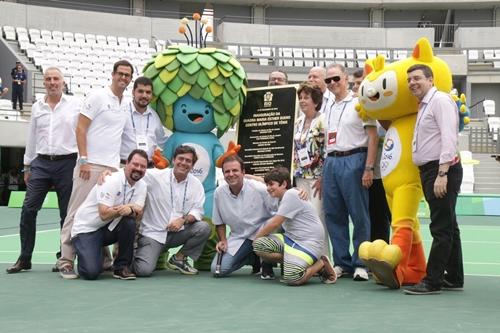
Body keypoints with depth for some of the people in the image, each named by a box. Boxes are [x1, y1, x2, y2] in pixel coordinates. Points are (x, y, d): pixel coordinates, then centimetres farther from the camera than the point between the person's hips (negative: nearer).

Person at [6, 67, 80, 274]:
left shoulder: (75, 105, 1)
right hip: (41, 164, 3)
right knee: (28, 209, -4)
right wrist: (27, 166, 18)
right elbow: (32, 138, 18)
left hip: (67, 163, -3)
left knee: (67, 214, 2)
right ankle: (24, 258, 5)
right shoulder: (37, 107, 12)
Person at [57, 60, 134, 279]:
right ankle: (66, 260, -1)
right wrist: (84, 160, -14)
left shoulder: (126, 103, 15)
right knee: (78, 212, -5)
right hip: (91, 166, -6)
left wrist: (122, 162, 15)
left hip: (113, 168, 6)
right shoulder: (97, 97, -4)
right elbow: (80, 128, -7)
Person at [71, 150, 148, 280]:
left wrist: (130, 210, -34)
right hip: (86, 228, -6)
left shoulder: (142, 185, 0)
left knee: (129, 223, -27)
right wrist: (132, 208, -24)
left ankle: (122, 267, -8)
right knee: (91, 272, -24)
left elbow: (138, 213, -12)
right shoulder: (111, 181, -20)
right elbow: (104, 214, -27)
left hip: (109, 228, 6)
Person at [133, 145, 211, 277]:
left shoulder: (196, 184, 2)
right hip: (153, 232, -4)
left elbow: (197, 211, -1)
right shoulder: (155, 176, -8)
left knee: (204, 228, -20)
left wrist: (183, 220, -20)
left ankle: (178, 259, 3)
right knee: (144, 270, -22)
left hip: (178, 232, 4)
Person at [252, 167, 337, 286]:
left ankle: (321, 264, 0)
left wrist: (257, 236, -1)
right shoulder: (283, 198, 15)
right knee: (259, 245, -15)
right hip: (291, 239, 9)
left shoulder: (291, 195, -13)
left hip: (309, 243, -8)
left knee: (292, 278, -28)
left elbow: (275, 223, -13)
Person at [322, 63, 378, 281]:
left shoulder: (359, 104, -1)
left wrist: (368, 168, -14)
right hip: (331, 162, 7)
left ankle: (360, 264, 4)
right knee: (334, 215, 7)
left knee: (359, 215, -3)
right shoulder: (328, 110, 20)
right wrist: (323, 174, 18)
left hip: (353, 160, -7)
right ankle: (342, 262, 15)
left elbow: (372, 136, -6)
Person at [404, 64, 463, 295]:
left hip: (441, 171, -10)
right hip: (429, 172, 10)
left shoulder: (440, 100, -10)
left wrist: (442, 173, -24)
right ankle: (454, 278, 20)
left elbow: (449, 138, -19)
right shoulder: (423, 106, 20)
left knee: (442, 228, -7)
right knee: (448, 227, 14)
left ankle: (432, 282, -7)